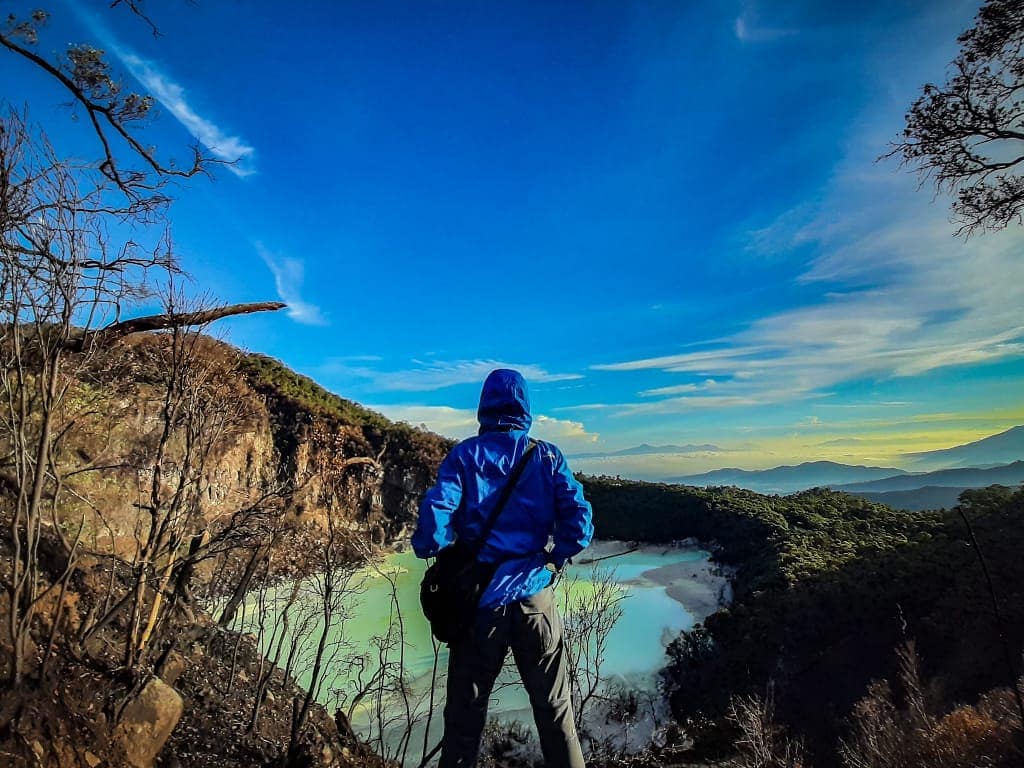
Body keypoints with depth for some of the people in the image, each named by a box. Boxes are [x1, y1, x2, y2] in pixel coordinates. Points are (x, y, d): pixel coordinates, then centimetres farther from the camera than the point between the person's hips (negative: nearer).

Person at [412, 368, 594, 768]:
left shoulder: (464, 455, -3)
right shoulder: (547, 456, 0)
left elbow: (434, 520, -16)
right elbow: (579, 522, -9)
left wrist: (427, 550, 3)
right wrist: (553, 560, 6)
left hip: (479, 600, 0)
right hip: (535, 597, 1)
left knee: (465, 712, 16)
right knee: (554, 707, 17)